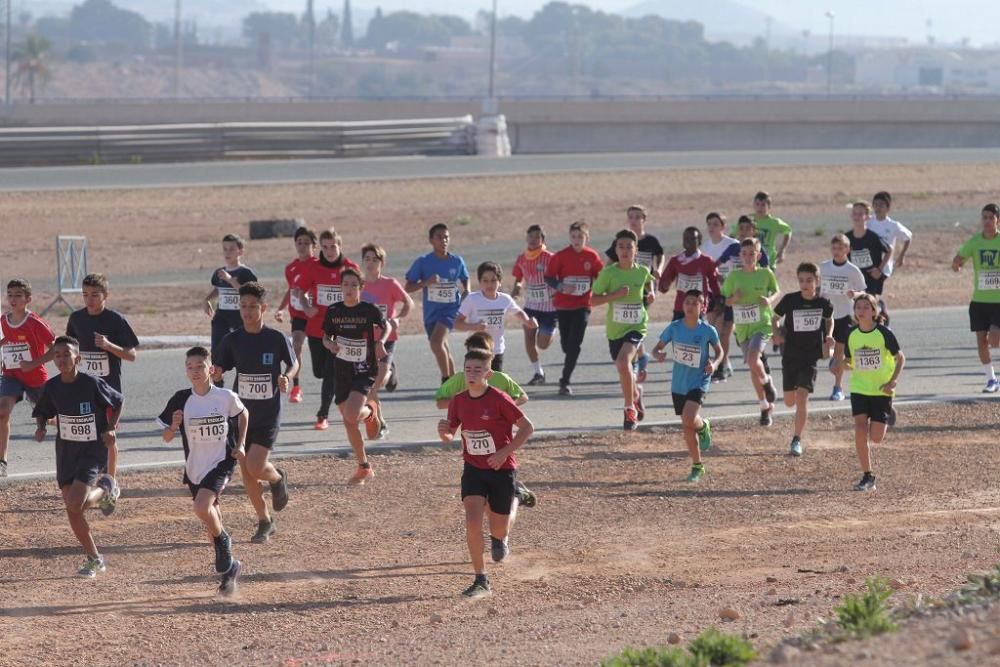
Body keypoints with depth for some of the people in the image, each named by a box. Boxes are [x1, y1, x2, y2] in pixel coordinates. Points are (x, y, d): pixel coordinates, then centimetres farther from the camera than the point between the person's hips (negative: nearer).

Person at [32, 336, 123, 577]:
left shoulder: (92, 384, -16)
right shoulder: (52, 387, -4)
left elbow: (117, 402, 0)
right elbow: (42, 412, 12)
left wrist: (111, 428, -11)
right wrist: (41, 428, -7)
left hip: (93, 451, -5)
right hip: (65, 452, 5)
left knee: (75, 505, -20)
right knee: (72, 512, 3)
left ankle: (104, 487, 13)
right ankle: (94, 559, 20)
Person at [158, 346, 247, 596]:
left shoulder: (226, 397, -10)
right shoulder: (180, 400, -7)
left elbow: (243, 415, 12)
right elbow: (166, 437, 0)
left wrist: (240, 445, 5)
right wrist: (174, 426, -21)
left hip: (221, 462, -4)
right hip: (195, 467, 4)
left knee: (202, 508, -26)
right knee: (211, 518, 14)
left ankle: (222, 540, 2)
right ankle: (229, 566, 31)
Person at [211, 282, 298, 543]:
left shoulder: (277, 339, -8)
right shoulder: (233, 340, -2)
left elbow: (294, 364, 6)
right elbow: (218, 370, -2)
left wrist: (286, 377, -16)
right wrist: (212, 372, -26)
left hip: (268, 415, -3)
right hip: (242, 413, 3)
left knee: (256, 467, -16)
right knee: (246, 473, 4)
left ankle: (278, 478, 20)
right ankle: (265, 522, 20)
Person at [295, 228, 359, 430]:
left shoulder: (351, 268, -4)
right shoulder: (313, 268, -1)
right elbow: (300, 291, 8)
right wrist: (306, 307, -11)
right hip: (316, 328, 2)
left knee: (331, 373, -8)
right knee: (319, 372, 10)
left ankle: (323, 416, -1)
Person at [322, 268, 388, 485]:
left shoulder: (370, 310, -8)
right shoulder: (333, 311, 1)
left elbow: (386, 326, 10)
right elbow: (326, 337, 12)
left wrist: (381, 341, -9)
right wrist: (330, 345, -10)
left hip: (365, 371, -4)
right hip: (342, 372, 4)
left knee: (351, 415, -23)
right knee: (349, 424, 6)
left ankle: (371, 412, 13)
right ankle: (364, 467, 20)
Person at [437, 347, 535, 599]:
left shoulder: (499, 400, -16)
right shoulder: (458, 401, -2)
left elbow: (527, 427, -11)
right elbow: (450, 436, 9)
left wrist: (505, 452, -18)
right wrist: (443, 432, -14)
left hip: (502, 469, -3)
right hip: (473, 469, 3)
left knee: (498, 532, 7)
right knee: (472, 521, -16)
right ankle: (481, 581, -10)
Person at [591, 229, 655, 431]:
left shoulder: (642, 272, -2)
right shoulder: (608, 273, -9)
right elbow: (593, 300, -9)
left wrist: (650, 293, 5)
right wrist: (616, 294, -21)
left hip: (636, 327, -2)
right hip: (614, 329, 2)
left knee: (623, 362, -27)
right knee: (623, 369, 16)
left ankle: (630, 409, -15)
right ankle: (636, 391, 52)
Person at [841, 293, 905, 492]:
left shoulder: (884, 333, -11)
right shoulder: (852, 334, -1)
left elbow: (900, 358, -3)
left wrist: (893, 381, -15)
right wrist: (844, 365, -13)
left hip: (882, 390, -2)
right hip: (859, 389, 2)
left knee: (876, 438, -2)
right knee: (860, 431, -14)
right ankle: (868, 477, -4)